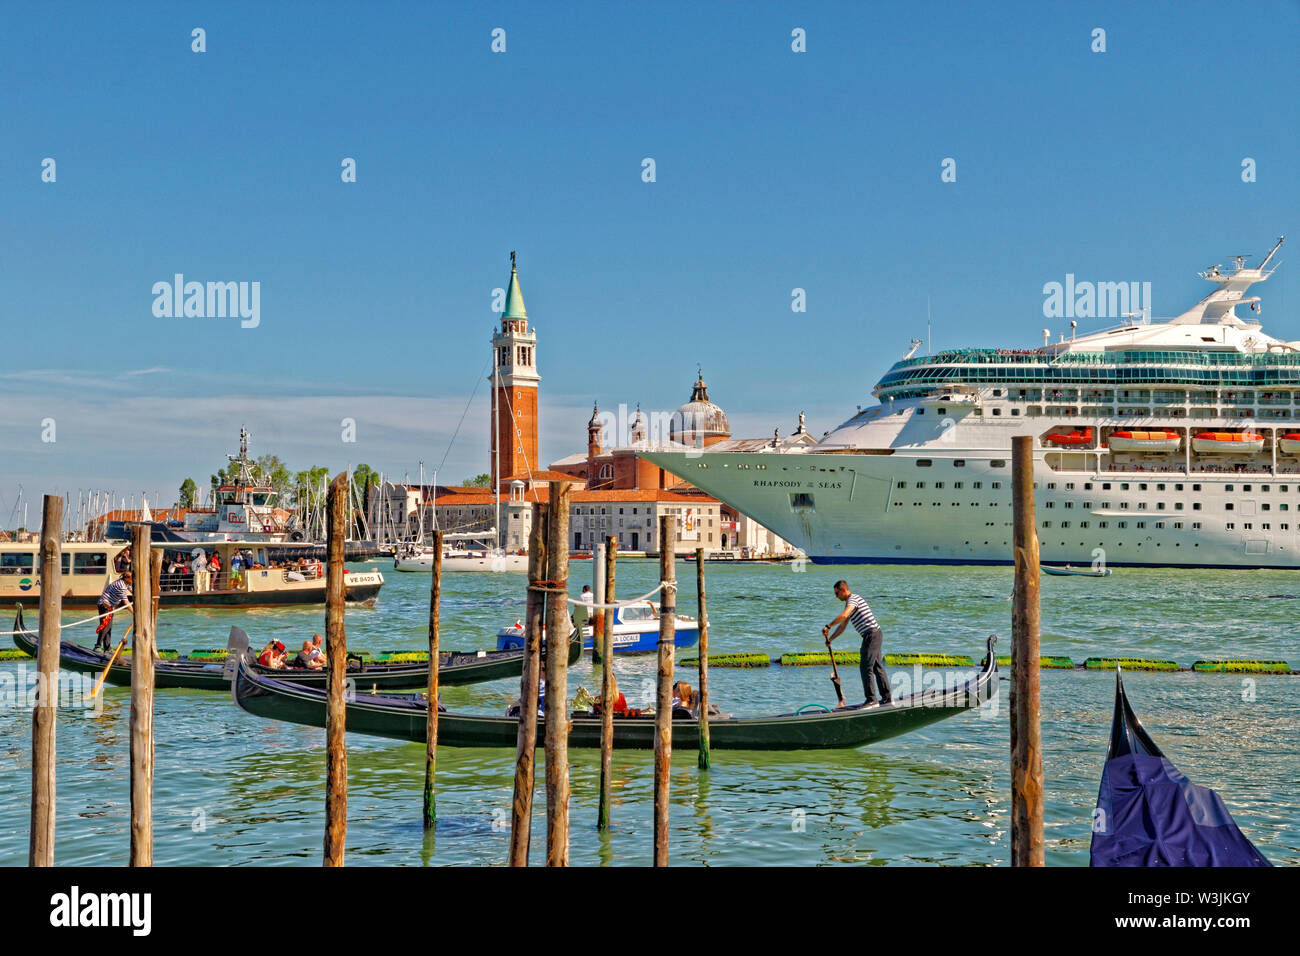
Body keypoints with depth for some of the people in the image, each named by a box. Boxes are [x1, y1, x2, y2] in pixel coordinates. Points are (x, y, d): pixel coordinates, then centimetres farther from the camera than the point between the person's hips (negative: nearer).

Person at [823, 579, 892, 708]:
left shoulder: (853, 599, -11)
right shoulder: (849, 602, 22)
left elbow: (843, 615, -30)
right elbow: (842, 626, 25)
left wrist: (828, 626, -25)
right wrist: (830, 638, 17)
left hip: (871, 634, -10)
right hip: (876, 634, 10)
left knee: (865, 668, -9)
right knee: (877, 667, 13)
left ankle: (871, 700, -8)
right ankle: (887, 698, 18)